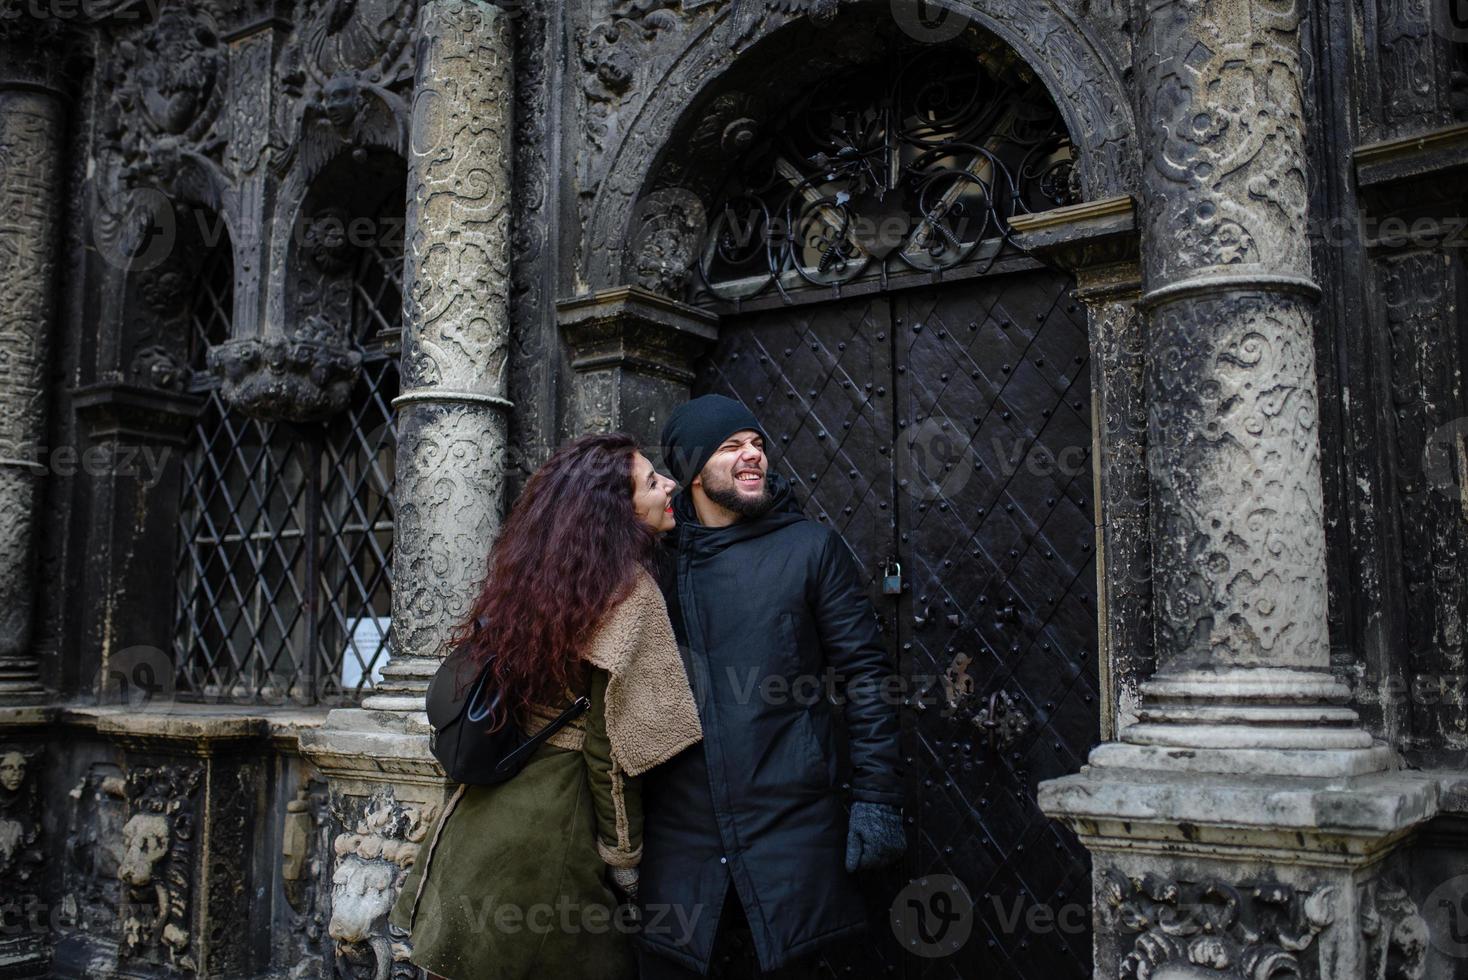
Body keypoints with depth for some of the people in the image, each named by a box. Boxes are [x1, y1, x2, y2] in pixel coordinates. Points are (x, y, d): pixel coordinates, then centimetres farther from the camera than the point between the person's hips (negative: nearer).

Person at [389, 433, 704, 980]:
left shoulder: (536, 575, 5)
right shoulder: (630, 589, -16)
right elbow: (610, 745, -16)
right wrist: (625, 861, -8)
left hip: (483, 814, 7)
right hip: (549, 828, -7)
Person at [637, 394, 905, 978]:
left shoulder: (811, 547, 3)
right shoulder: (657, 561, 8)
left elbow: (865, 676, 0)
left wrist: (877, 797, -6)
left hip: (792, 825, -2)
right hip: (678, 834, 2)